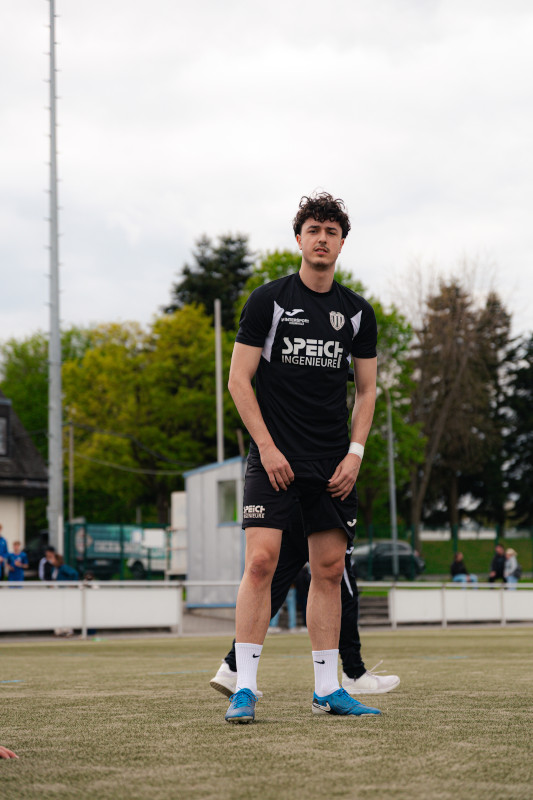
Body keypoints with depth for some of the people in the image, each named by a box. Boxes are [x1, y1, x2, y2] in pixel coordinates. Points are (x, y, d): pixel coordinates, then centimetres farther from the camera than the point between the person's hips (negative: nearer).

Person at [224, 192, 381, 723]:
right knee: (261, 561, -14)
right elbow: (239, 379, -2)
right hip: (275, 455, -4)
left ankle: (327, 690, 12)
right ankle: (245, 689, -9)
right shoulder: (269, 300, -1)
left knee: (329, 569, 4)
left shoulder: (357, 312, 10)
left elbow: (366, 389, 15)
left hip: (334, 463, 4)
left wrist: (355, 453, 2)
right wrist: (267, 447, -10)